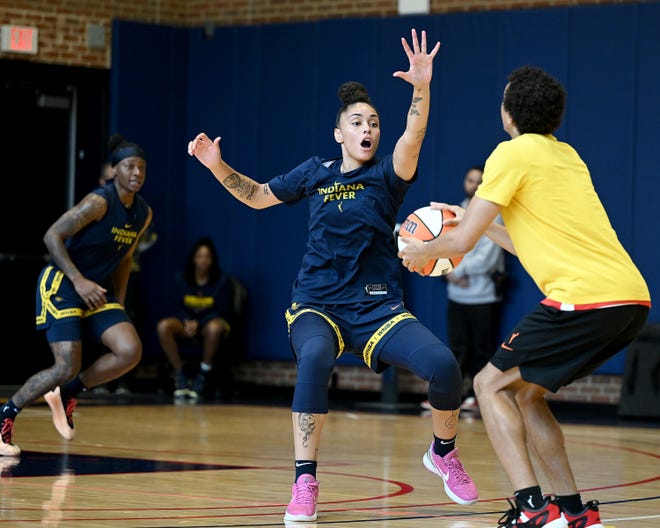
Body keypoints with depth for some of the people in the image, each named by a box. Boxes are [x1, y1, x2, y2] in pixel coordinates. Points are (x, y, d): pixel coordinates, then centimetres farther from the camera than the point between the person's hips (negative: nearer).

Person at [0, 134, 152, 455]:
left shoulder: (144, 214, 5)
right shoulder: (99, 202, -18)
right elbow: (52, 236, -18)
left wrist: (119, 303, 15)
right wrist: (78, 280, -24)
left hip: (98, 289, 7)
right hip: (61, 284, -7)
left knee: (130, 351, -14)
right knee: (67, 368, -16)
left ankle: (67, 393, 7)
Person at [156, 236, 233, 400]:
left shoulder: (222, 281, -4)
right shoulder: (181, 279, 2)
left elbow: (223, 312, -6)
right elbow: (181, 308, 5)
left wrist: (198, 323, -19)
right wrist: (187, 322, -19)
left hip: (210, 321, -3)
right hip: (187, 322, 3)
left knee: (215, 327, -41)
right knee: (163, 326, -29)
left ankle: (204, 374, -24)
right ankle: (179, 373, -21)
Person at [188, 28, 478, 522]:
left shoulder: (386, 174, -1)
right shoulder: (316, 172, 7)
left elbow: (411, 142, -24)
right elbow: (258, 196, 22)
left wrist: (422, 88, -41)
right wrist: (217, 166, 6)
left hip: (377, 306, 0)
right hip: (317, 304, 0)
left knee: (443, 366, -21)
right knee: (314, 358, -35)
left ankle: (444, 453, 12)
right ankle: (305, 483, -28)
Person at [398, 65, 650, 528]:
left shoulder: (514, 154, -2)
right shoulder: (567, 155, 23)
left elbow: (463, 242, -2)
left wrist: (422, 251, 18)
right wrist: (475, 220, 37)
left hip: (585, 298, -8)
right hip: (633, 298, 8)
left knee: (492, 384, 4)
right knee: (525, 393, 21)